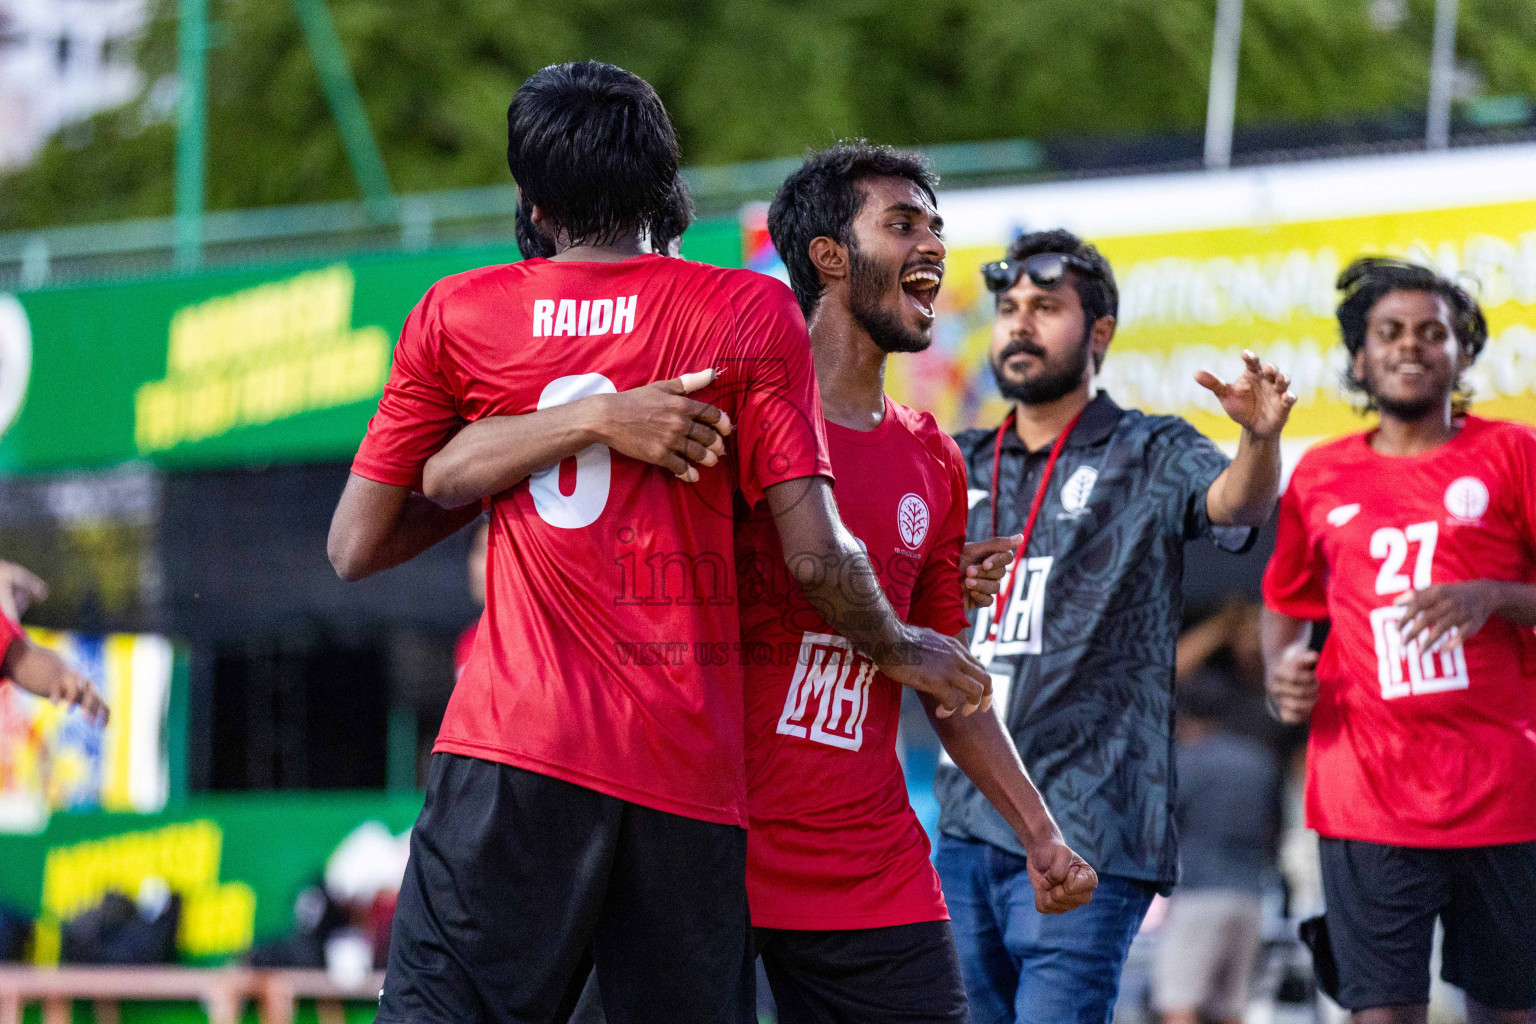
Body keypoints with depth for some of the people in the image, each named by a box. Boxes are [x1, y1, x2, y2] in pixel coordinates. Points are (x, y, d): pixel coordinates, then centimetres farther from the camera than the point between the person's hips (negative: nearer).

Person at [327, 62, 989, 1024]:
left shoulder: (456, 316, 9)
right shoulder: (751, 313, 5)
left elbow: (356, 547, 12)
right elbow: (817, 554, -1)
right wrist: (899, 649, 18)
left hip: (512, 752, 0)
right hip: (687, 773, 0)